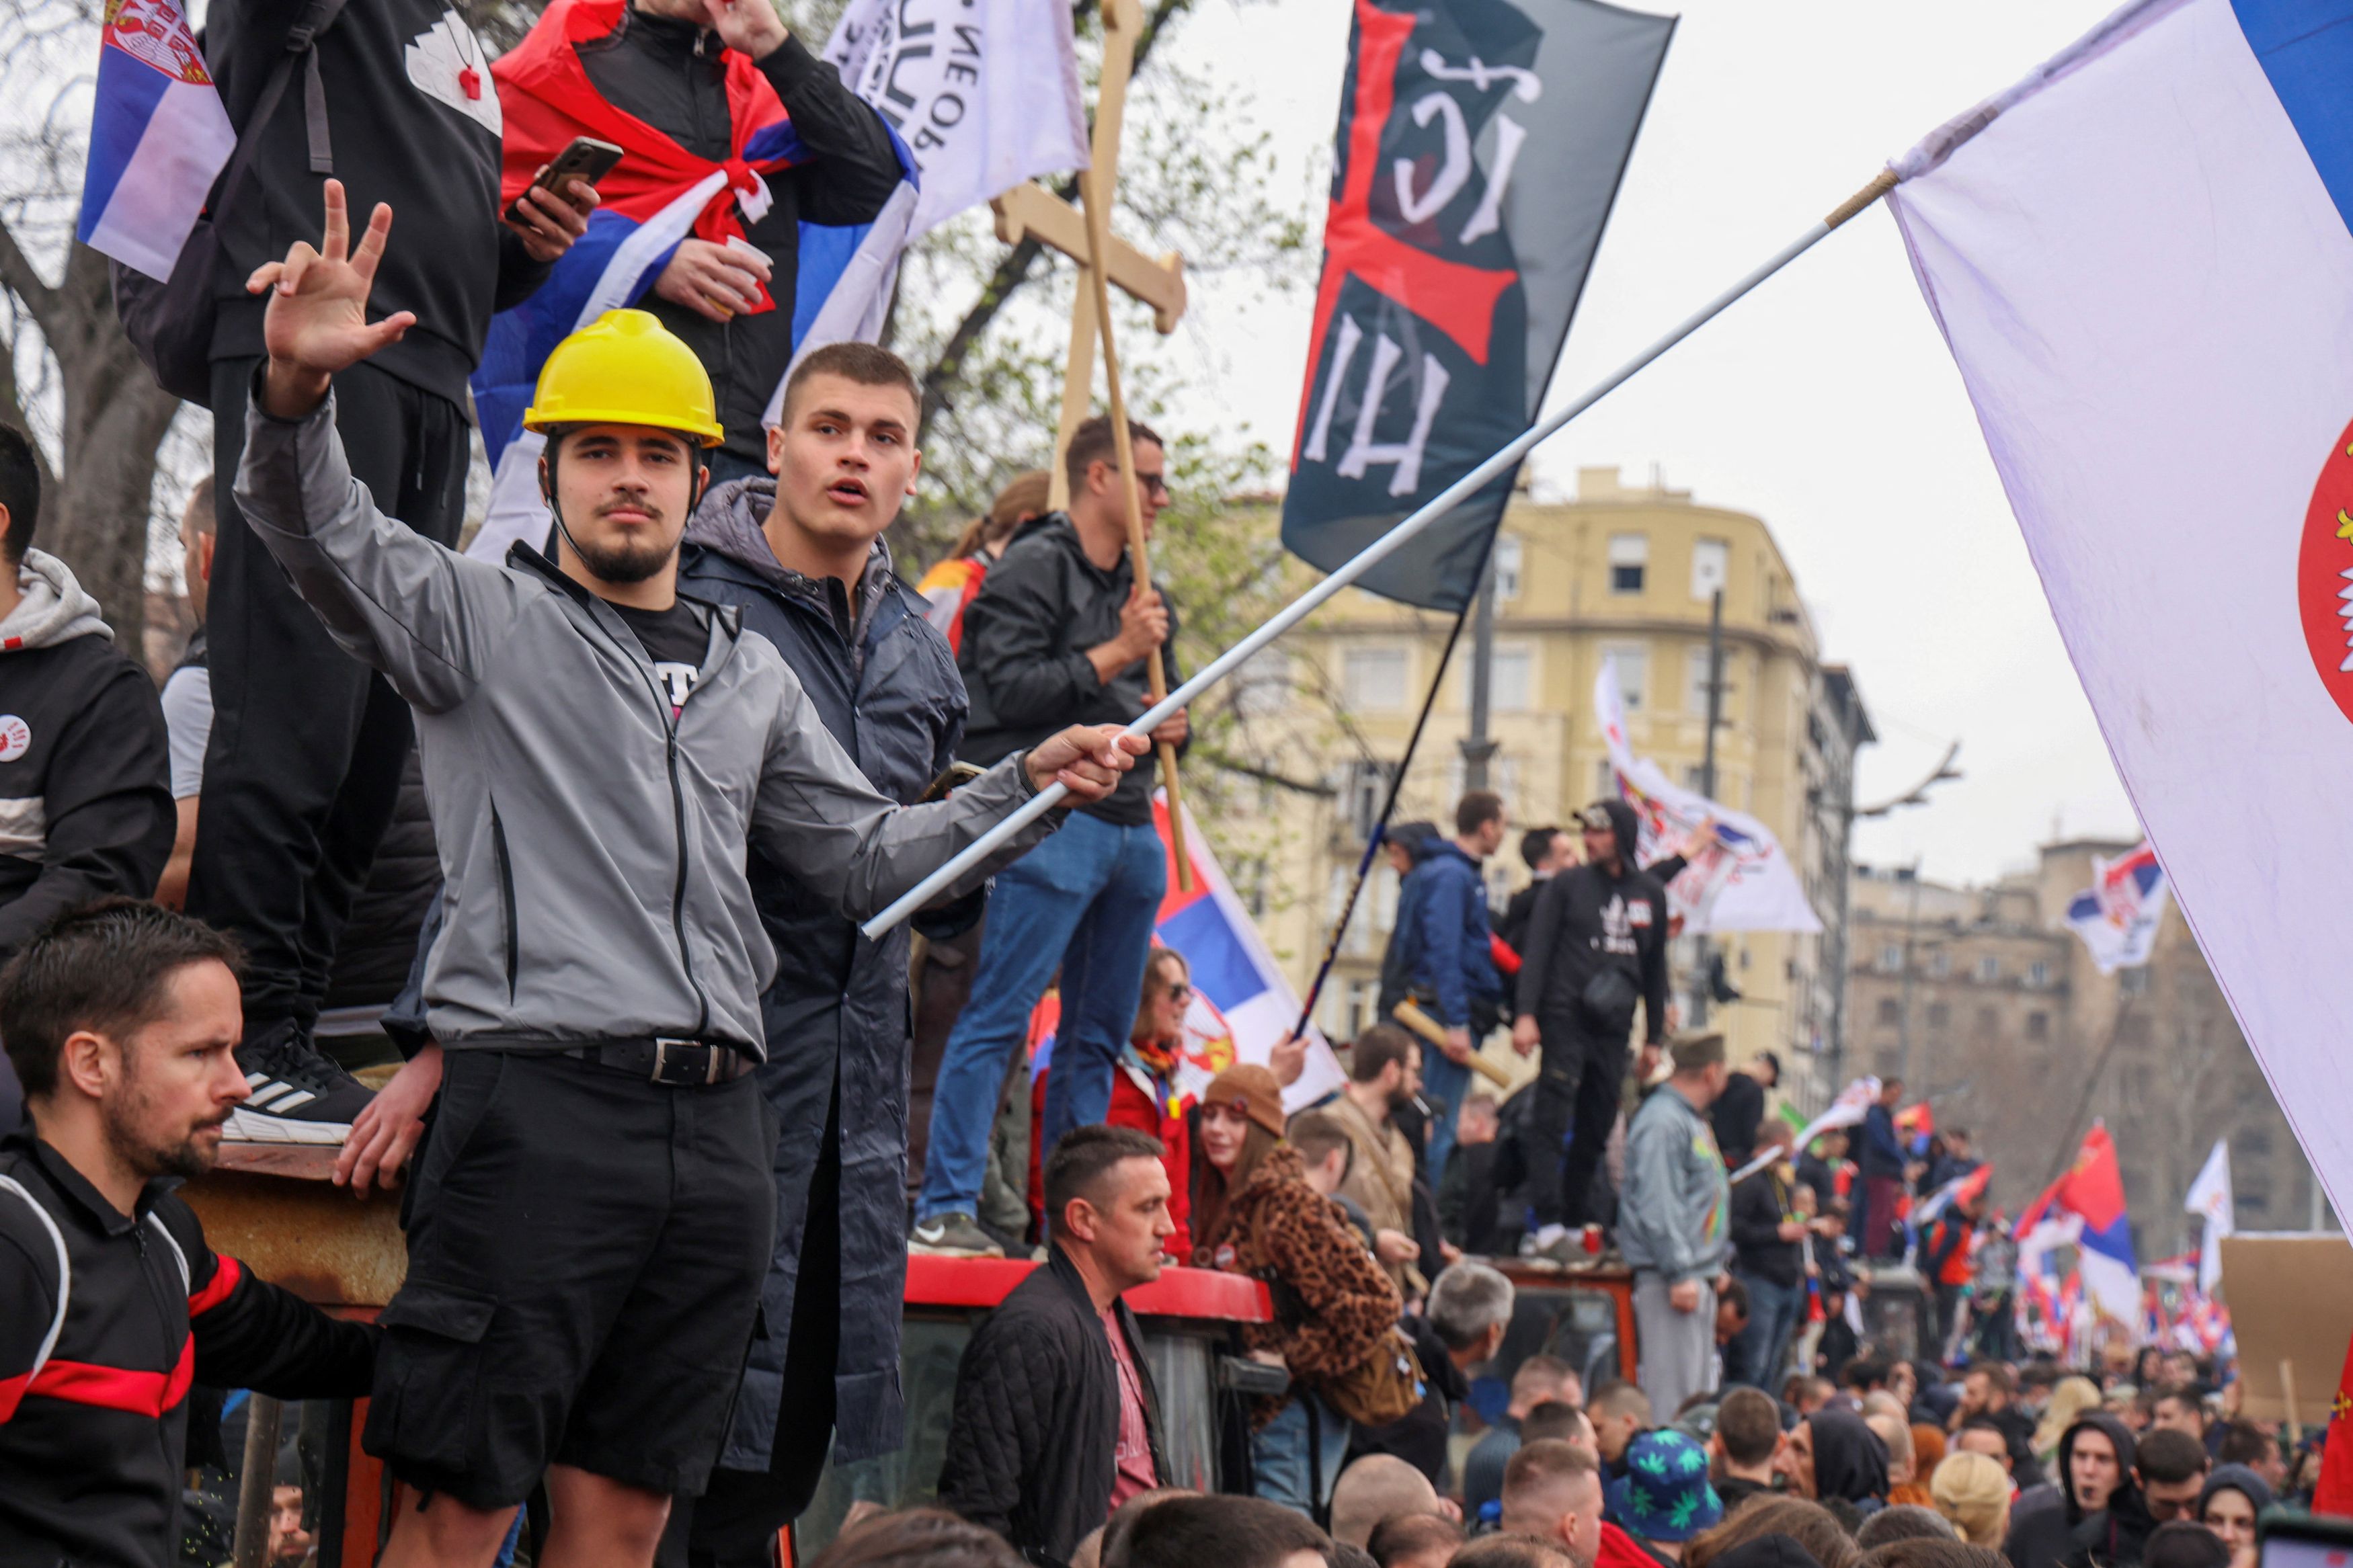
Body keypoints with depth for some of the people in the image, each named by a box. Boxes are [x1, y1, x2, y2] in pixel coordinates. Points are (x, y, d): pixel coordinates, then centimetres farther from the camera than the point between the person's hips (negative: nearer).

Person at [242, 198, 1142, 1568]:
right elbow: (320, 531, -11)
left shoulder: (752, 675, 22)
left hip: (717, 1134, 5)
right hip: (539, 1108, -5)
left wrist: (1028, 785, 12)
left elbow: (868, 855, 25)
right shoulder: (483, 619, 6)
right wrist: (300, 389, -31)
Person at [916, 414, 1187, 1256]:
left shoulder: (1140, 592, 23)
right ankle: (944, 1209, -11)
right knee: (998, 1019, -11)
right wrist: (1113, 654, -12)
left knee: (1100, 1033, 9)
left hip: (1132, 829, 9)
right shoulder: (1033, 570, -3)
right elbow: (1009, 690, -14)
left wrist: (1172, 727, 9)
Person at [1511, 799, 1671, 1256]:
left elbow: (1655, 967, 19)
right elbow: (1537, 950, -1)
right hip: (1565, 1016, -4)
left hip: (1614, 1027, 4)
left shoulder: (1651, 893, 13)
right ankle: (1549, 1222, -15)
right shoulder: (1568, 885, 3)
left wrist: (1655, 1037, 17)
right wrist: (1526, 1015, -12)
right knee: (1553, 1116, -12)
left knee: (1598, 1126, 5)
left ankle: (1578, 1214, 14)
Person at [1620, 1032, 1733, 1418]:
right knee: (1672, 1388, -11)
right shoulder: (1663, 1122, -15)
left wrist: (1717, 1261, 22)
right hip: (1670, 1275, -11)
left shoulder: (1695, 1121, 18)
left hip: (1698, 1272, 11)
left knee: (1699, 1386, 12)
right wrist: (1679, 1273, -24)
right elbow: (1658, 1205, -21)